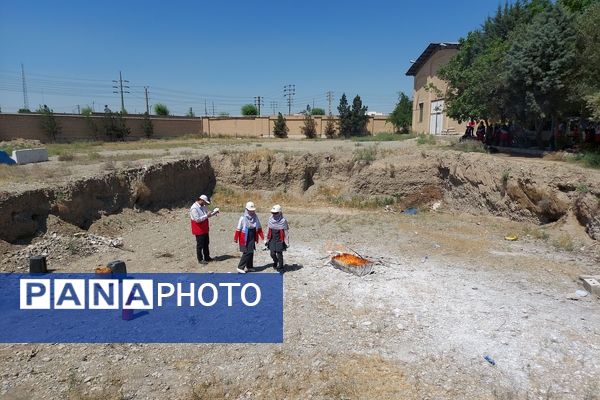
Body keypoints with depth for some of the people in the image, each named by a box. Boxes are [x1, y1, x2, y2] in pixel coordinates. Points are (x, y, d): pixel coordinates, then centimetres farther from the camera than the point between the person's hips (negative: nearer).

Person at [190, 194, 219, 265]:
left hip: (205, 229, 9)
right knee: (200, 245, 2)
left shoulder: (203, 206, 7)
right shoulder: (194, 208, -21)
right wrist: (206, 215, -23)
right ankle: (200, 259, 14)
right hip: (199, 230, -9)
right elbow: (197, 219, -25)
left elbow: (207, 214, 16)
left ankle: (207, 257, 30)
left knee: (206, 244, 18)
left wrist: (214, 213, -2)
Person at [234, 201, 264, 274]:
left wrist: (262, 236, 1)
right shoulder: (243, 218, -14)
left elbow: (259, 228, 10)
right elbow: (238, 229, -10)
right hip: (245, 239, -6)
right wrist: (236, 238, -7)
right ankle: (240, 267, -2)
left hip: (252, 238, 6)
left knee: (251, 252, 11)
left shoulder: (255, 217, 2)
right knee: (247, 253, -9)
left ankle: (249, 267, 22)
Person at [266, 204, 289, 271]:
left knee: (279, 254, 0)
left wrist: (286, 242, -7)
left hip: (280, 240, -4)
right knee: (272, 254, 5)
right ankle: (275, 261, 38)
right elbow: (269, 231, 11)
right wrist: (267, 240, 13)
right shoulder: (270, 219, 2)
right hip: (272, 240, 4)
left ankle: (280, 267, 19)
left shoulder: (283, 221, -13)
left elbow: (286, 232, -8)